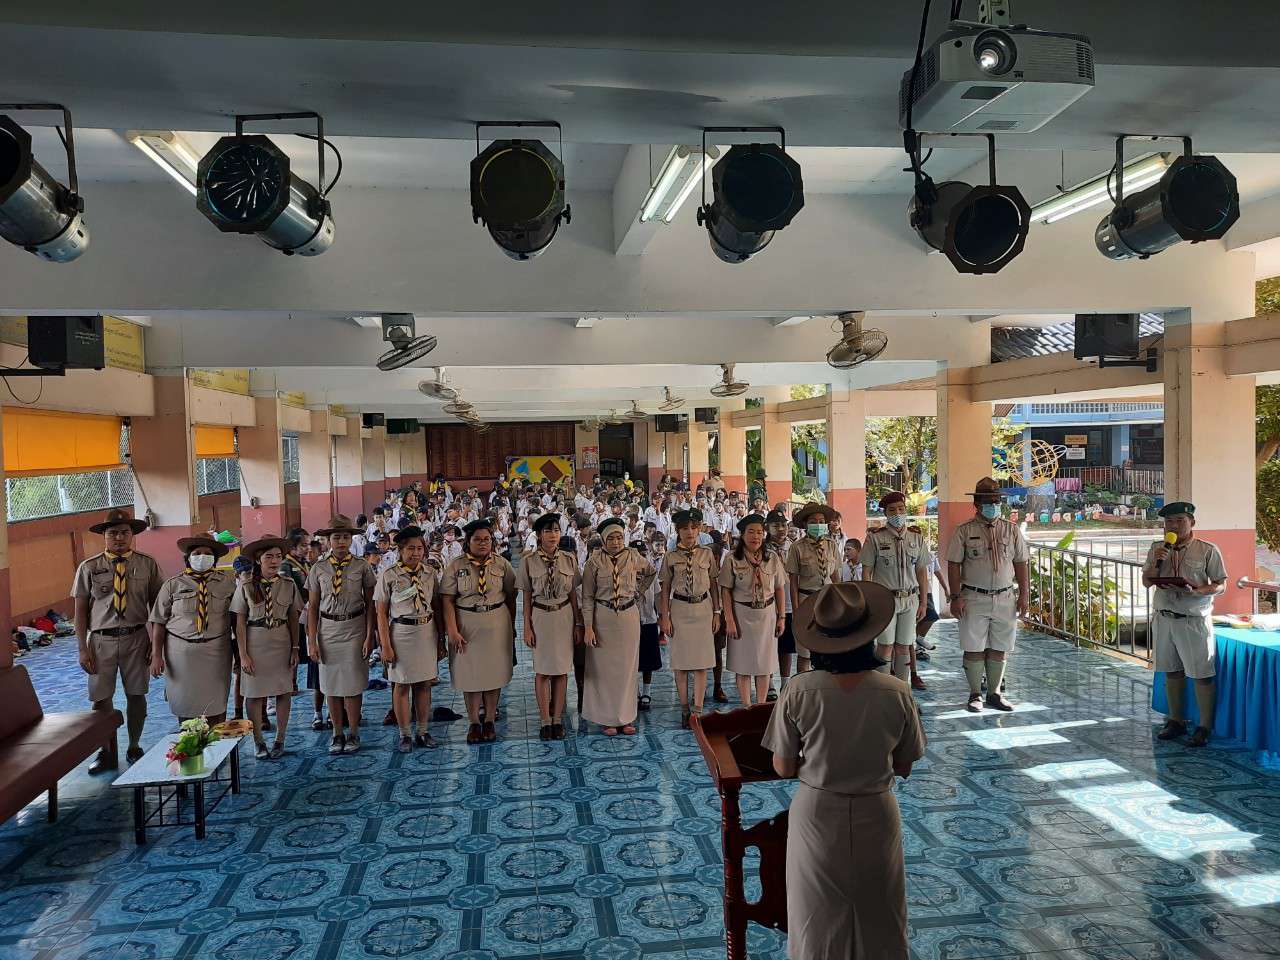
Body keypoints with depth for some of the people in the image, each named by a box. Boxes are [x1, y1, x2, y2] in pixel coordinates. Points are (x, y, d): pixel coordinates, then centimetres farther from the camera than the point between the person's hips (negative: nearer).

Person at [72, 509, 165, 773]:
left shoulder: (148, 565, -1)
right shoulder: (89, 568, -1)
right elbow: (80, 610, 1)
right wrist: (83, 649, -3)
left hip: (136, 638, 0)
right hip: (101, 639, 0)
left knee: (136, 694, 9)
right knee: (101, 698, 5)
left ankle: (134, 748, 28)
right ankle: (108, 753, 23)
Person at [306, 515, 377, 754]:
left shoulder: (362, 567, -3)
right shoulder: (318, 569, 1)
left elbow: (370, 604, -1)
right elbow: (312, 607, 4)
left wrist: (369, 637, -6)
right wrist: (312, 641, -1)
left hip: (354, 629, -2)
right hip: (327, 629, 2)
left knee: (352, 686, 1)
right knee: (331, 686, 9)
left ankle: (353, 734, 16)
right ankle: (337, 734, 22)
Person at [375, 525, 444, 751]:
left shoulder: (430, 572, 4)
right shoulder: (388, 575, -6)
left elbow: (437, 606, 9)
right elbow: (381, 613, -5)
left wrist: (440, 638, 10)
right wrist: (385, 646, -9)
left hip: (427, 630, 3)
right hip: (401, 632, -3)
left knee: (424, 683, 9)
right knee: (401, 685, 4)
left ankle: (423, 731, 20)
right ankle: (405, 735, 14)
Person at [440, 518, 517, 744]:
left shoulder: (502, 565, 1)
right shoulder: (456, 567, -3)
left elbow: (510, 597, 6)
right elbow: (448, 600, -7)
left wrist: (511, 626, 6)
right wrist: (452, 631, -15)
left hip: (496, 624, 1)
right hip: (466, 625, -1)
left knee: (494, 672, 7)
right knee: (469, 673, 5)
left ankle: (489, 721, 20)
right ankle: (474, 723, 17)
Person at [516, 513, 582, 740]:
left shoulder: (569, 559, 1)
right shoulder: (529, 561, -3)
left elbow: (573, 594, 6)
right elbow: (527, 597, 0)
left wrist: (578, 623, 4)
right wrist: (527, 627, -3)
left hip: (564, 617, 1)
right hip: (540, 617, -1)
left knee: (561, 670, 5)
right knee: (542, 670, 3)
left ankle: (557, 719, 16)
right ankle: (545, 721, 13)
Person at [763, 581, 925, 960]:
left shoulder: (798, 692, -19)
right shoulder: (897, 694, -16)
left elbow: (784, 768, -10)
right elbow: (904, 767, -4)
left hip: (816, 815, -1)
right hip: (876, 815, 1)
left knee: (819, 927, 20)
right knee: (878, 920, 24)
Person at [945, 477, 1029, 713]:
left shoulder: (1011, 530, 8)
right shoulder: (964, 531, -1)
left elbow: (1020, 564, 11)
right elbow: (954, 565, -3)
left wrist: (1024, 594, 5)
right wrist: (956, 597, -9)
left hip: (1005, 598, 3)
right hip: (974, 598, -3)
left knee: (999, 649, 8)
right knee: (974, 649, 0)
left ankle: (994, 693, 20)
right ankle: (975, 695, 12)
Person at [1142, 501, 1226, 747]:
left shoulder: (1208, 550, -6)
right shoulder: (1157, 549, 6)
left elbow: (1220, 585, -5)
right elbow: (1146, 582, 6)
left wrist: (1197, 591, -22)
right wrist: (1156, 563, -11)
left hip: (1195, 620, -4)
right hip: (1164, 618, 4)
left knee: (1202, 675, 0)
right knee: (1172, 671, 13)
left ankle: (1204, 727, 11)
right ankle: (1176, 721, 26)